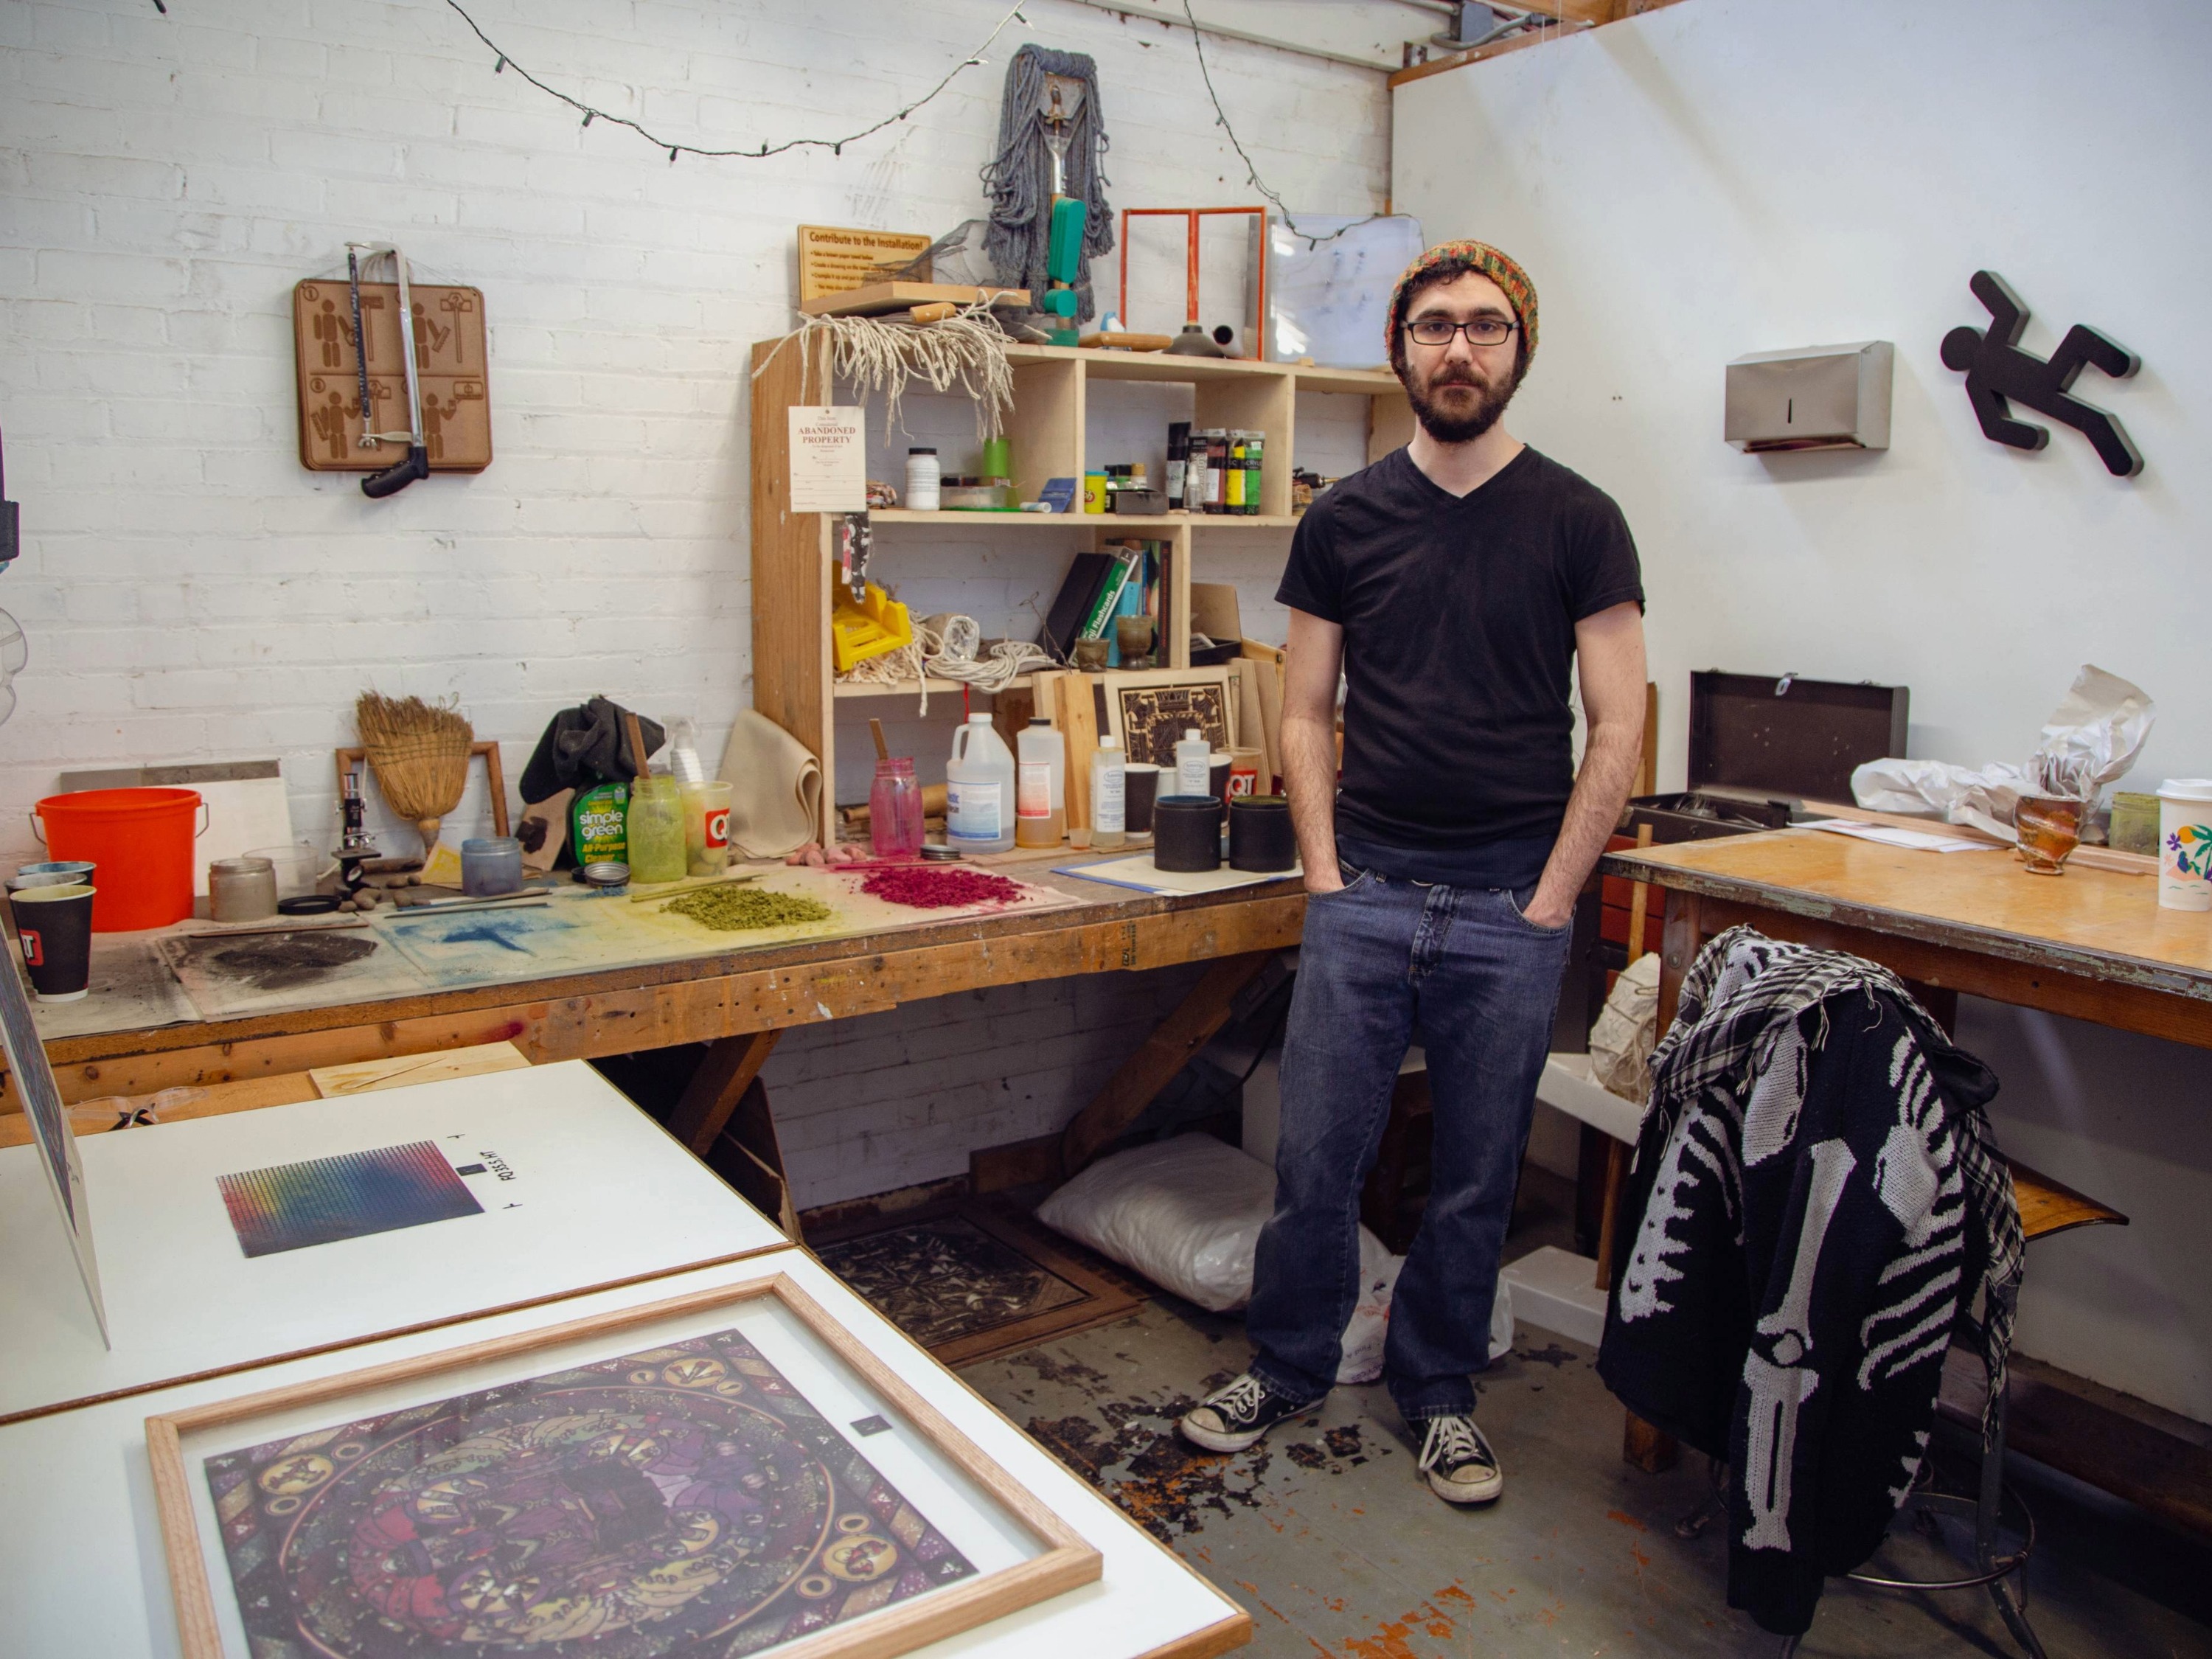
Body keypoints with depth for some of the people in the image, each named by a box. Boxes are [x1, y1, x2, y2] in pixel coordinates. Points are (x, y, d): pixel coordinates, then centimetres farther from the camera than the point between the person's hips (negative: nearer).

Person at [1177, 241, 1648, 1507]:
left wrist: (1550, 901, -7)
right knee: (1317, 1152, 6)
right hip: (1365, 891, 1)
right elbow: (1308, 713, 9)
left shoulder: (1579, 522, 0)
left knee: (1478, 1174, 10)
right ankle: (1290, 1369, 29)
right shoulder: (1346, 521, 6)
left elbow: (1617, 730, -2)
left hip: (1512, 904, -1)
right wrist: (1323, 869, -1)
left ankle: (1440, 1389, 31)